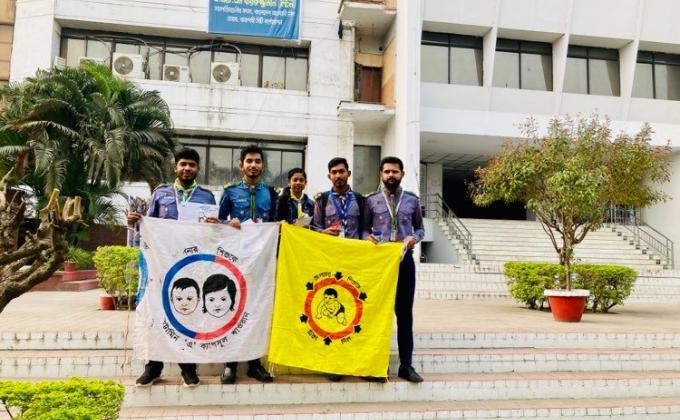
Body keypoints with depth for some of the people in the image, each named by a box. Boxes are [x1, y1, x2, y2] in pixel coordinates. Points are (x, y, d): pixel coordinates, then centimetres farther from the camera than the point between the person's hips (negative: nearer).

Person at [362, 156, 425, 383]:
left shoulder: (412, 200, 9)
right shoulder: (371, 200, 6)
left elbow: (420, 227, 13)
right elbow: (364, 228, 6)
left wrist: (414, 238, -8)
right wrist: (368, 237, -16)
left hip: (404, 259, 1)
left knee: (404, 312, 3)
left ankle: (406, 364, 10)